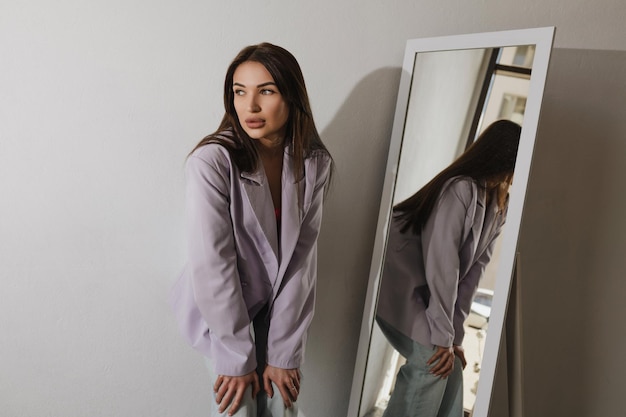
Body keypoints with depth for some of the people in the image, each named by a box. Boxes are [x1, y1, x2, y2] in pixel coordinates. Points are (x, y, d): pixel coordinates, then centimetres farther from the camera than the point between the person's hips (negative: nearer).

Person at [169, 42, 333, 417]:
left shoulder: (315, 163, -10)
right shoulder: (212, 161, -23)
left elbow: (302, 258, -10)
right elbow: (212, 264, -21)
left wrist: (284, 352, -9)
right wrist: (237, 358, -15)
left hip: (278, 308, 3)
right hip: (220, 309, -3)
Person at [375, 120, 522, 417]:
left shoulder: (499, 208, 4)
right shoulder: (460, 189, -23)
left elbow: (474, 270, -1)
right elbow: (441, 264, -25)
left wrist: (455, 334, -5)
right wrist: (444, 335, -20)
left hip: (424, 292, 8)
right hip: (396, 283, -8)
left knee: (450, 365, 6)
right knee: (431, 359, -13)